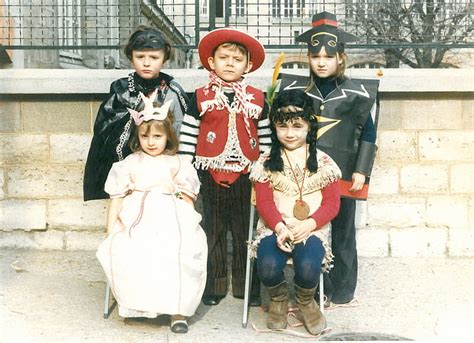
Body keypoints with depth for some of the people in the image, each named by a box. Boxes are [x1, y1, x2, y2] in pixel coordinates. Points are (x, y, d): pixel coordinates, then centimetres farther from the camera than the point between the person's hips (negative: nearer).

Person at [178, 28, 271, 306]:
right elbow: (188, 135, 3)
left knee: (245, 233, 7)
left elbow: (266, 137, 10)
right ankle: (214, 286, 21)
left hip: (246, 175, 1)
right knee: (213, 231, 9)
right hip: (211, 175, 0)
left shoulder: (257, 99, 4)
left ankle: (247, 286, 20)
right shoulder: (201, 98, 1)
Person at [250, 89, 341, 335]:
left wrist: (308, 225, -15)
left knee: (308, 267, -31)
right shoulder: (268, 163, 7)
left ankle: (305, 300, 8)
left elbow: (332, 203, 2)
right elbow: (264, 202, 1)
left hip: (311, 229, -1)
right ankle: (278, 298, 10)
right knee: (268, 266, -29)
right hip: (275, 228, 1)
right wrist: (280, 228, -18)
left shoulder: (322, 162, 6)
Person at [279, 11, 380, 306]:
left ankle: (342, 293, 21)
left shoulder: (358, 92, 0)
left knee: (341, 234, 8)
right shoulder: (295, 88, 6)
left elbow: (368, 133, 2)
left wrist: (361, 171, -3)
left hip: (343, 174, -2)